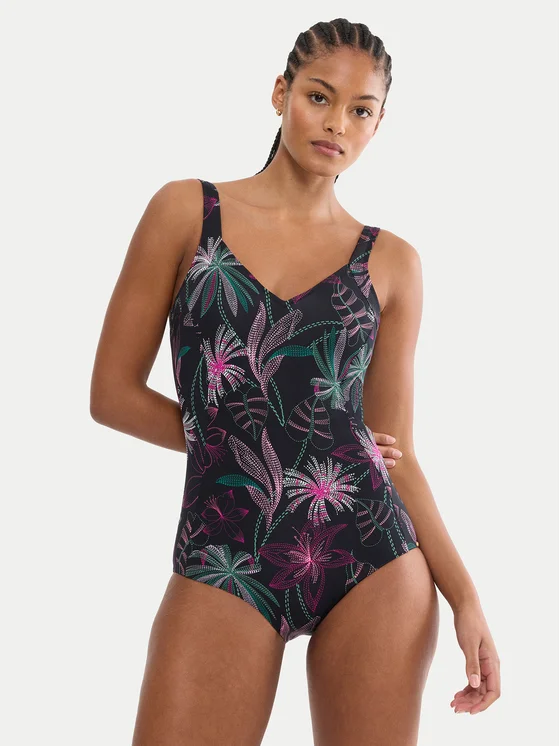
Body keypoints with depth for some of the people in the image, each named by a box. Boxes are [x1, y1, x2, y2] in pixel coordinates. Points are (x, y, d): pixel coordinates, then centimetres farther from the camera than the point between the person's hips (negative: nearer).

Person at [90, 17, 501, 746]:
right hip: (225, 562, -1)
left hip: (375, 560, 2)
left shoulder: (391, 262, 9)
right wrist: (230, 437, 3)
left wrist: (464, 595, 1)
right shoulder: (186, 210, 5)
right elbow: (113, 393, 5)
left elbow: (396, 451, 9)